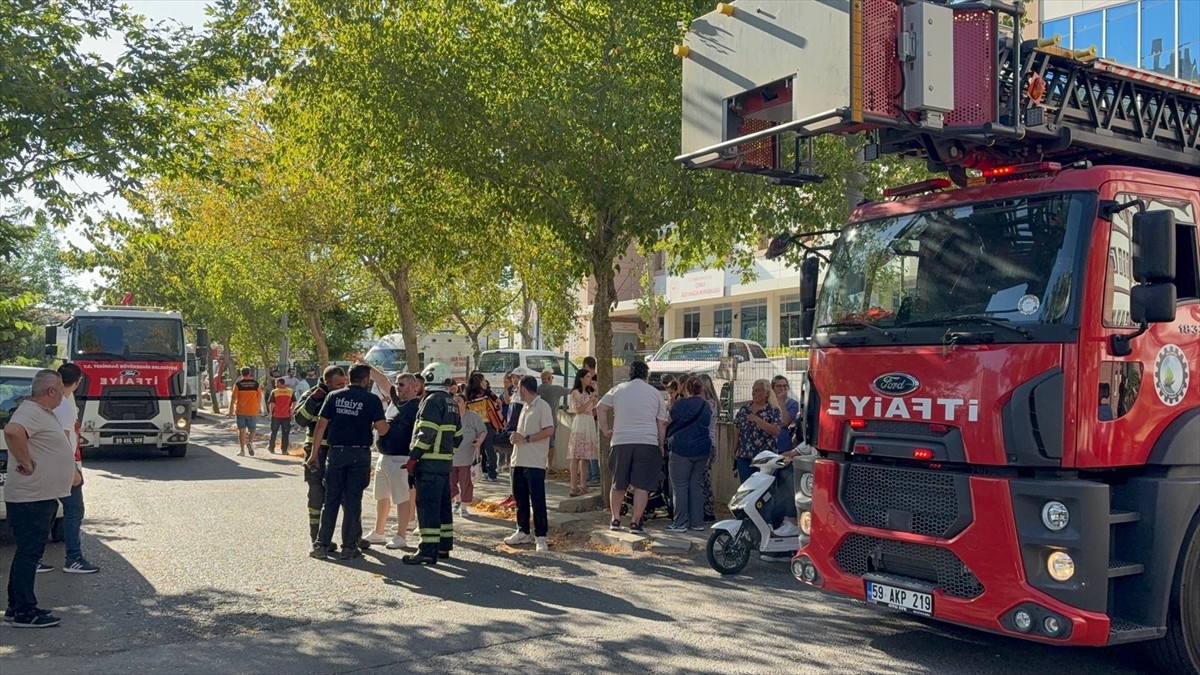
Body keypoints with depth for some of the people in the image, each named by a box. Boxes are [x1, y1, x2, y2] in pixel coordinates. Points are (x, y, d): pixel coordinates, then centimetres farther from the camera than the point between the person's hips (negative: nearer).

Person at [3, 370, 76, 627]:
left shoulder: (43, 413, 15)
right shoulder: (30, 412, -17)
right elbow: (12, 432, -39)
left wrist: (72, 471, 21)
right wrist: (26, 462, -28)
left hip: (43, 497, 10)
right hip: (30, 498, -10)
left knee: (28, 553, 16)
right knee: (28, 553, -5)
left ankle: (16, 607, 25)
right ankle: (25, 613, 1)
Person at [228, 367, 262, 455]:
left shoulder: (238, 384, -4)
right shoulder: (256, 384, 0)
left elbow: (233, 398, -6)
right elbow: (260, 398, 3)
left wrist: (231, 410, 0)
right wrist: (257, 408, 17)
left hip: (240, 411, 0)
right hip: (252, 411, 0)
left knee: (241, 430, 8)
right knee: (251, 430, 10)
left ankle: (242, 450, 7)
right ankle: (250, 442, -17)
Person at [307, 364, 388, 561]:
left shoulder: (334, 396, 4)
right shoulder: (372, 400, -4)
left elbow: (321, 425, 2)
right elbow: (382, 430, -9)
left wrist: (315, 452, 7)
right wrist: (385, 423, 14)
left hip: (336, 452, 2)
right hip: (360, 454, -2)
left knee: (331, 500, 10)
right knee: (352, 501, 4)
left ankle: (321, 545, 10)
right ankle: (349, 547, 7)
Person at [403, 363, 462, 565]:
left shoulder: (432, 401, -13)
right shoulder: (450, 402, 16)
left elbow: (426, 433, -20)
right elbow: (457, 434, 19)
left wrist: (413, 456, -16)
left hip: (429, 462, -9)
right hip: (446, 461, 10)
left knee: (427, 505, -8)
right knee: (443, 504, 15)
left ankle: (428, 550, -10)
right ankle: (444, 546, 22)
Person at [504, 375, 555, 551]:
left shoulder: (542, 406, -9)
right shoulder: (525, 407, 18)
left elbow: (549, 431, -18)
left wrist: (526, 438, -17)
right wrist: (515, 437, 3)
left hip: (535, 462, -9)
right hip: (520, 460, 9)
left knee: (537, 500, -4)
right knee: (520, 498, 14)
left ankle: (540, 536, 1)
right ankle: (523, 532, 25)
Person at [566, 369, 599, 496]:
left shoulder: (589, 392, 17)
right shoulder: (575, 392, -3)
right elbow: (579, 410, -13)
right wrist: (592, 398, -14)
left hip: (590, 423, 7)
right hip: (580, 423, -7)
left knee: (585, 456, 6)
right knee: (576, 457, -8)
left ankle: (583, 486, 9)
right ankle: (574, 487, -9)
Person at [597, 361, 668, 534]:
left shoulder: (618, 389, 9)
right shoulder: (655, 393, 7)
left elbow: (600, 408, 2)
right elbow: (662, 423, 7)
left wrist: (606, 430, 9)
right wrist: (660, 446, 14)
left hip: (621, 442, 2)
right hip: (647, 442, -1)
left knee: (618, 484, 15)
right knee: (642, 485, 0)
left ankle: (616, 519, 18)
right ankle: (635, 522, -4)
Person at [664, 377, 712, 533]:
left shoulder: (681, 404, -9)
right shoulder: (706, 406, 9)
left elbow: (667, 421, -1)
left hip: (682, 449, -6)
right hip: (703, 450, 6)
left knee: (680, 486, 0)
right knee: (696, 485, 12)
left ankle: (680, 523, -1)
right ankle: (697, 522, 12)